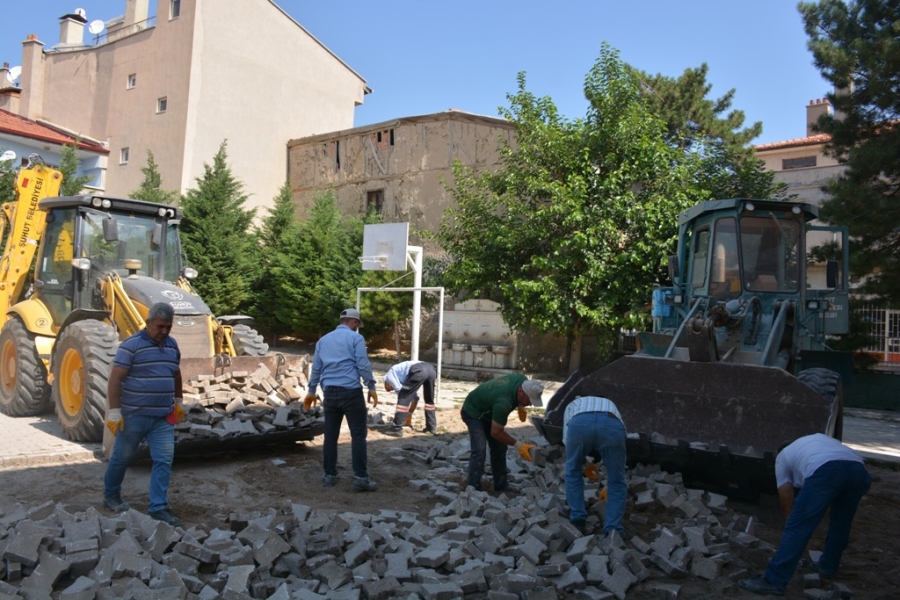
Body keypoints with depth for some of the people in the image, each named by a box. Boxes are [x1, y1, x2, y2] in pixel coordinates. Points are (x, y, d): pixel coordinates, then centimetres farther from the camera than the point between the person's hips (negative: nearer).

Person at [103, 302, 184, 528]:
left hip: (163, 417, 5)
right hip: (134, 415, -5)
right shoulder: (131, 345, -13)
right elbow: (115, 379, -15)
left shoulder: (172, 345, 8)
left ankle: (158, 507, 4)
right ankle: (111, 495, 36)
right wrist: (114, 412, -18)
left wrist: (179, 402, 22)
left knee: (164, 461, -1)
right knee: (122, 457, 13)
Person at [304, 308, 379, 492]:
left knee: (330, 436, 11)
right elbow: (363, 365, -9)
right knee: (358, 435, -4)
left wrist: (311, 391, 27)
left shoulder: (323, 339, 17)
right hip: (351, 392, -6)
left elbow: (316, 368, 20)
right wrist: (371, 387, -4)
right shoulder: (355, 338, -1)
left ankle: (329, 475, 15)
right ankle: (361, 477, -7)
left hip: (330, 392, 6)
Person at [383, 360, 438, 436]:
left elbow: (399, 390, 8)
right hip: (431, 369, 8)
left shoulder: (388, 376, 22)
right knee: (429, 400, 27)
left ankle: (397, 429, 6)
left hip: (419, 371, -8)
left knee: (403, 398, 4)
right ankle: (432, 427, 34)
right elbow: (415, 397, 44)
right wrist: (409, 415, 48)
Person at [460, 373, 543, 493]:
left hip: (488, 412, 9)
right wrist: (518, 444, -29)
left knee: (499, 448, 8)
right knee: (479, 450, -21)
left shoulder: (523, 381, -18)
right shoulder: (503, 402, -41)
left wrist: (519, 406, 5)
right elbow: (496, 432, -30)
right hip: (473, 412, -9)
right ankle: (474, 488, -15)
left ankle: (501, 484, 18)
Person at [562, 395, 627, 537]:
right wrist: (608, 487, 60)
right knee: (616, 482, 22)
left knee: (573, 472, 29)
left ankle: (577, 520, 31)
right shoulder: (611, 406, 47)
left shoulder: (572, 405, 45)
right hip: (611, 425, 1)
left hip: (579, 423, 0)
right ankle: (613, 529, 15)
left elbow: (567, 441, 32)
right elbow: (615, 455, 50)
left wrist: (584, 463, 48)